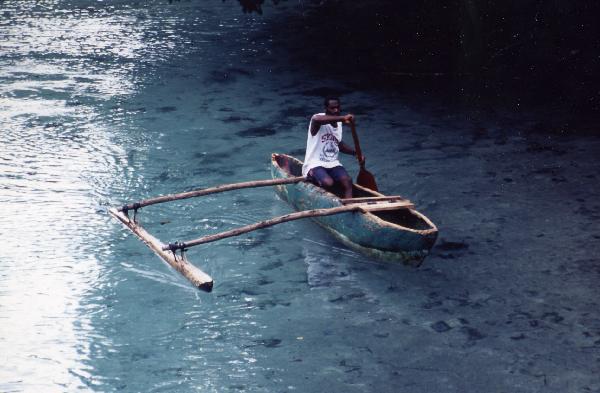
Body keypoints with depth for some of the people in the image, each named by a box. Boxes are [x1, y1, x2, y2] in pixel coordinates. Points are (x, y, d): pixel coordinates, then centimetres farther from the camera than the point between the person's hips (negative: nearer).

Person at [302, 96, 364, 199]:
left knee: (347, 181, -24)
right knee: (328, 183, -35)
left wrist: (356, 153, 17)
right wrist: (342, 118, -41)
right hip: (315, 165, -6)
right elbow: (316, 119, -40)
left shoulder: (338, 123, 13)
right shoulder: (320, 119, -11)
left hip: (333, 164, 6)